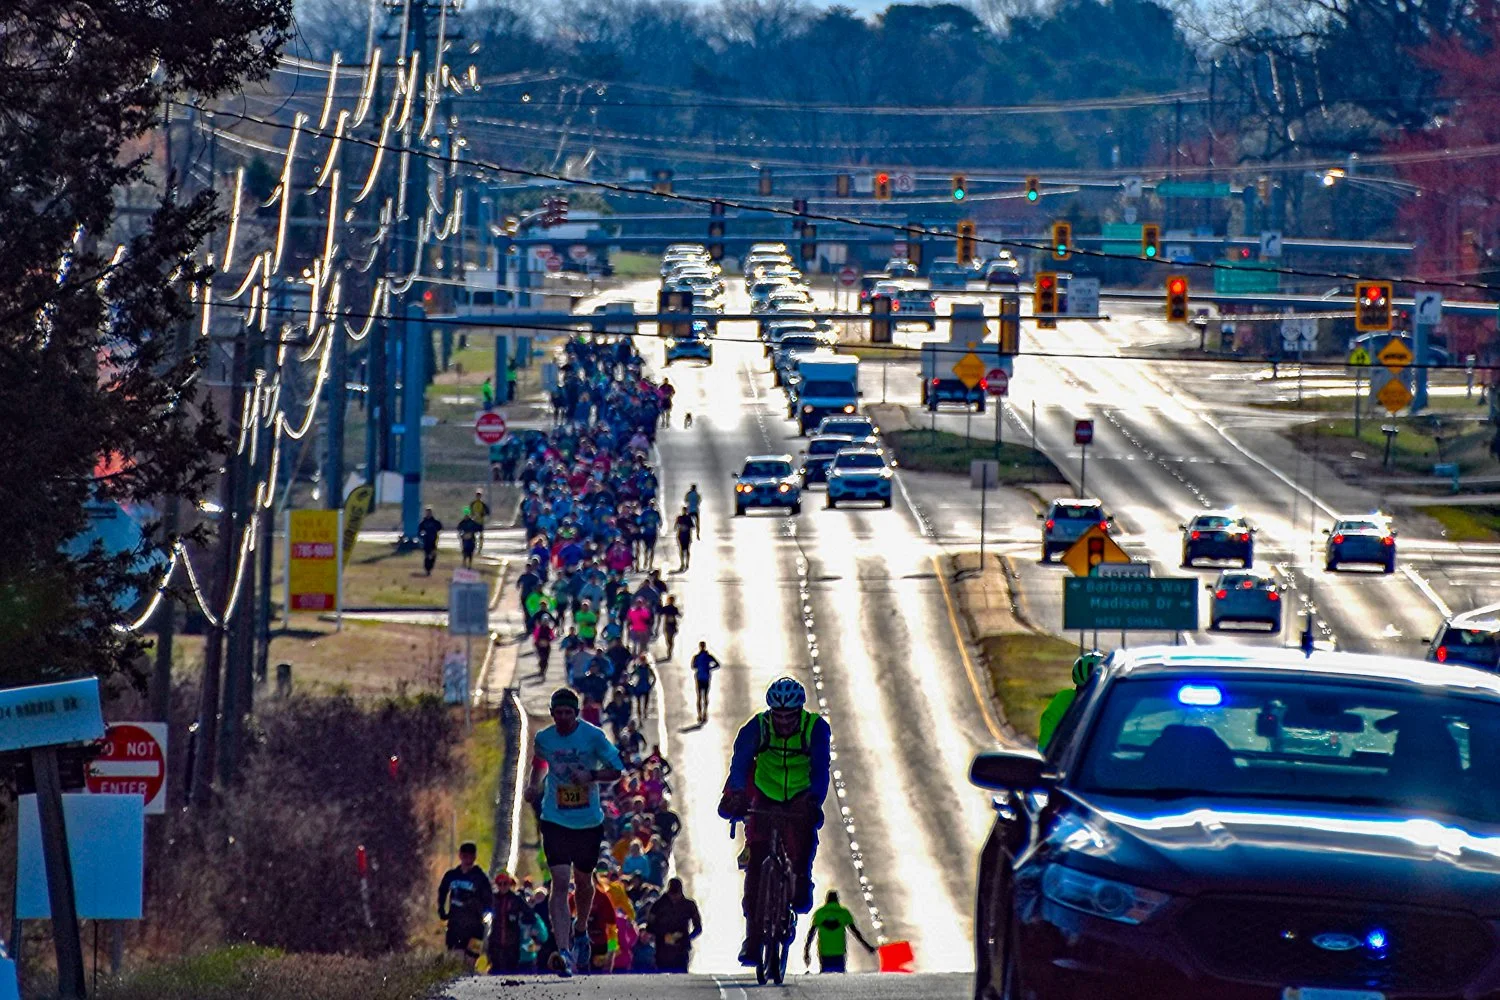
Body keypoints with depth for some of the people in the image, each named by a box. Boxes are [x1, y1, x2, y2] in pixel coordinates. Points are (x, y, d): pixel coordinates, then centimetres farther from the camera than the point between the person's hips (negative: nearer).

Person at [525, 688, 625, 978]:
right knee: (560, 883, -13)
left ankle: (581, 931, 45)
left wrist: (590, 776, -21)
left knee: (583, 881, 15)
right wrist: (533, 786, 1)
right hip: (555, 820, 0)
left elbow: (616, 768, -4)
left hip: (589, 821, 0)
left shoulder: (593, 736, -8)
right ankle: (563, 951, -21)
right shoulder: (544, 739, -1)